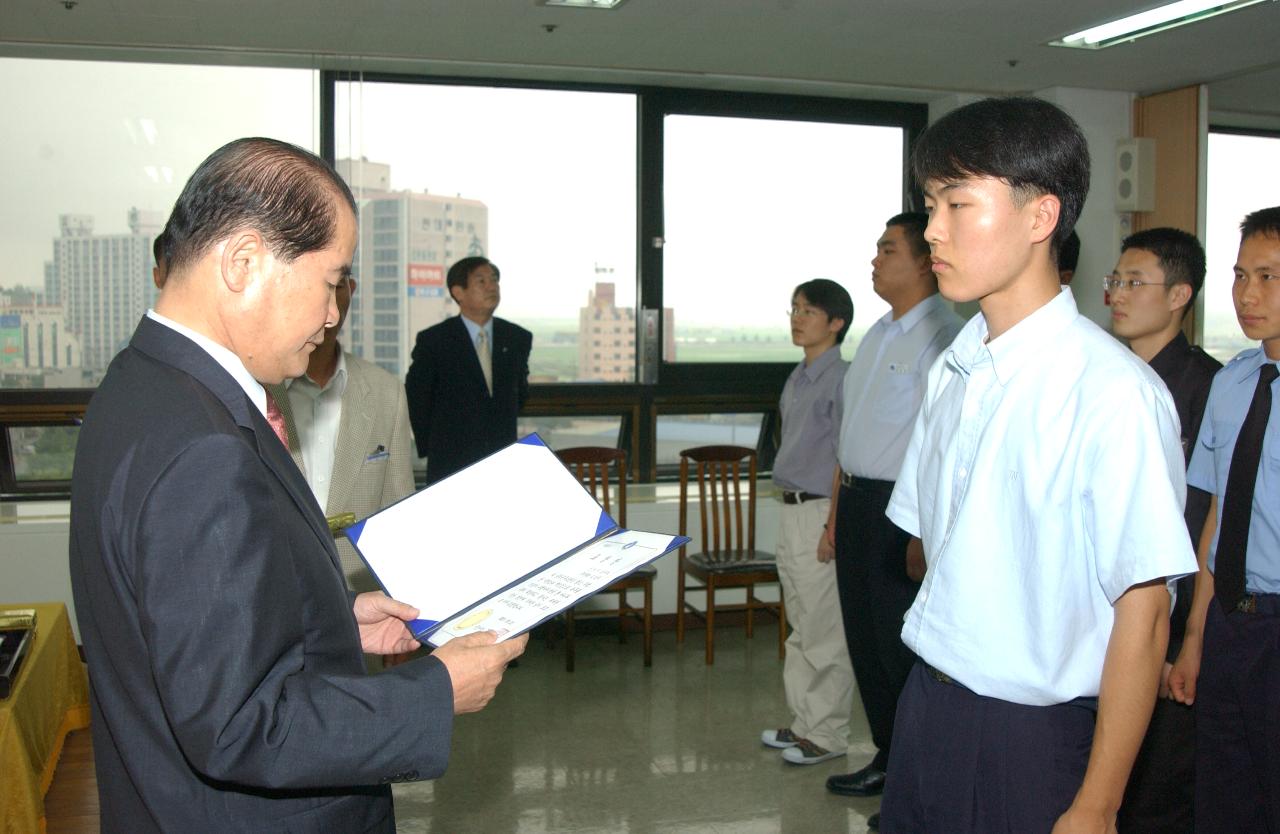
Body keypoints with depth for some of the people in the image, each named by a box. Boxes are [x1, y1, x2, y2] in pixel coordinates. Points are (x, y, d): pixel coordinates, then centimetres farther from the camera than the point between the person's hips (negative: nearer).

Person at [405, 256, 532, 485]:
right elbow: (415, 399, 4)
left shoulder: (518, 338, 7)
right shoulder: (433, 340, -3)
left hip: (505, 465, 3)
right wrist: (431, 447, 8)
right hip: (450, 465, -3)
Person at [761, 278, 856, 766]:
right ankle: (804, 722, 28)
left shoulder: (839, 379, -14)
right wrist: (791, 514, 17)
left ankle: (826, 735, 11)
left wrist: (832, 527, -19)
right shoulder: (797, 379, 13)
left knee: (824, 633, 0)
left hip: (819, 512, -9)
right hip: (791, 511, 9)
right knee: (801, 629, 17)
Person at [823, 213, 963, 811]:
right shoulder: (878, 334, 13)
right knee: (863, 636, 18)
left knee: (901, 647, 2)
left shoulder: (941, 337, -17)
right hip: (857, 500, 9)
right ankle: (887, 757, 35)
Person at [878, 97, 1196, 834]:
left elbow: (1143, 611, -16)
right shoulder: (952, 373, 4)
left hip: (1036, 741, -6)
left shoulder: (1113, 391, -18)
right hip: (929, 710, 6)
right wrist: (932, 703, 11)